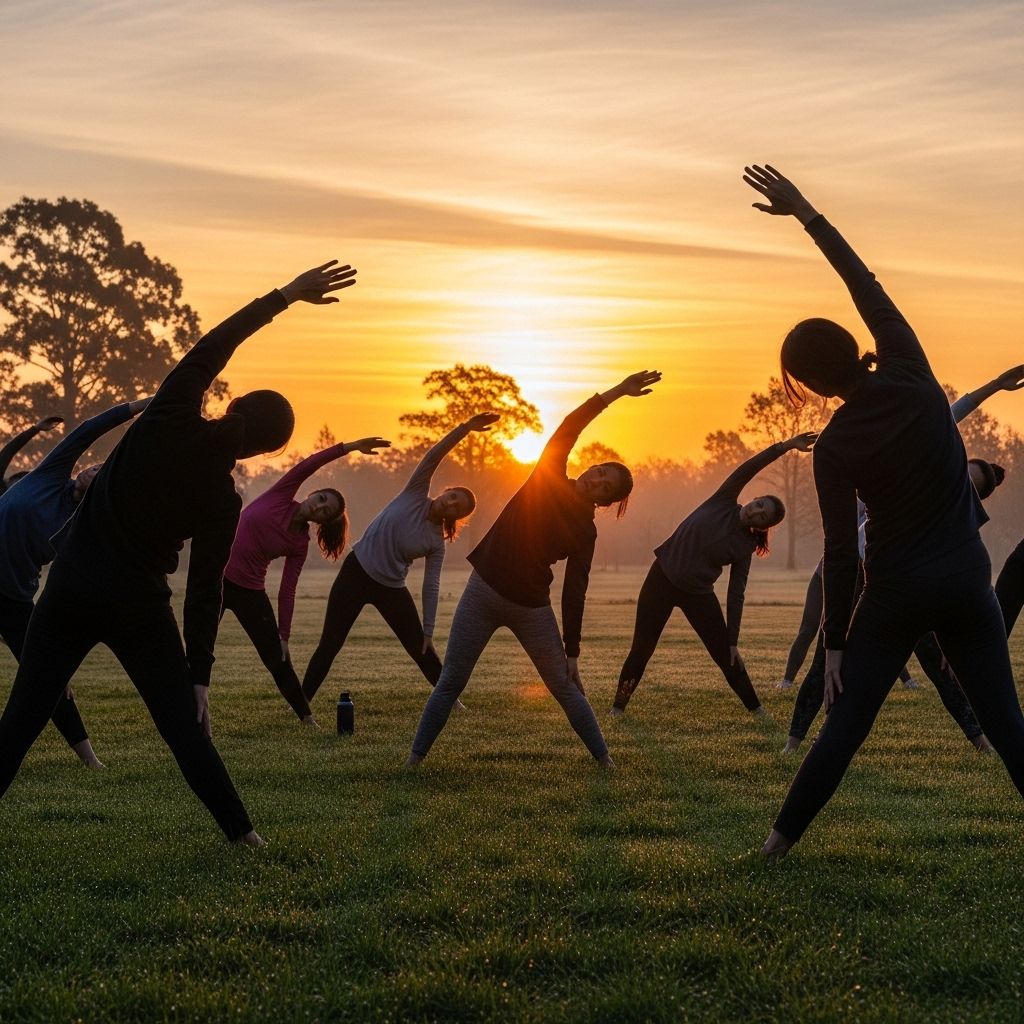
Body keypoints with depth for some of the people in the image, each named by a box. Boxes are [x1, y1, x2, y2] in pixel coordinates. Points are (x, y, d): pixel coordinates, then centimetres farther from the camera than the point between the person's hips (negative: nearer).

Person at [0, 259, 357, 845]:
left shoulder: (171, 419, -10)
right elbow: (204, 593, -6)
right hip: (137, 603, -2)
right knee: (183, 724, 8)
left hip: (72, 583, 2)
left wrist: (285, 296, 2)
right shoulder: (223, 503, -9)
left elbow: (215, 344, -2)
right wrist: (199, 676, 1)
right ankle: (240, 831, 8)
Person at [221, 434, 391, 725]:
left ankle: (306, 716, 12)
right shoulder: (280, 496, -4)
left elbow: (286, 592, 0)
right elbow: (309, 464, -14)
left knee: (276, 656, 2)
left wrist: (284, 636, -5)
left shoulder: (300, 545, -1)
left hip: (249, 589, 1)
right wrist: (349, 446, -22)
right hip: (217, 577, -1)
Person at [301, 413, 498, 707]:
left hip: (391, 588, 2)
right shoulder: (416, 494, -6)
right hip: (356, 572, -2)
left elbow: (431, 587, -2)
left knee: (420, 648, 4)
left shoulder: (436, 542, -3)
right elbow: (434, 456, -16)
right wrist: (465, 428, -28)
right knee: (329, 645, -2)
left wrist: (428, 631, -6)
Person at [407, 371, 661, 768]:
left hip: (532, 607, 0)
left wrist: (572, 651, -7)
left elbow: (574, 593, -2)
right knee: (450, 682, 4)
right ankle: (415, 758, 13)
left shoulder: (585, 532, -2)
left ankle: (604, 759, 14)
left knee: (565, 686, 2)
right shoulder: (548, 477, -1)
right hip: (484, 591, 0)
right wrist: (617, 392, -21)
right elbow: (569, 427, -13)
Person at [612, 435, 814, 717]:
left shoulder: (744, 547, -4)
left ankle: (756, 709, 13)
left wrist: (733, 640, -10)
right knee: (641, 649, 4)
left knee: (725, 654, 0)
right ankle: (618, 707, 19)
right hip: (661, 578, 0)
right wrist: (785, 446, -25)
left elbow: (736, 595, -5)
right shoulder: (723, 502, -5)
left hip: (698, 593, 0)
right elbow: (749, 468, -14)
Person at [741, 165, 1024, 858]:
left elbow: (841, 554, -10)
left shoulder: (835, 446, -12)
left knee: (846, 726, 7)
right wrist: (806, 213, 5)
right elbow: (868, 288, 1)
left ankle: (781, 840, 12)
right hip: (967, 580, 2)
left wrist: (834, 641, -1)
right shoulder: (912, 378, -9)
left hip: (896, 592, -2)